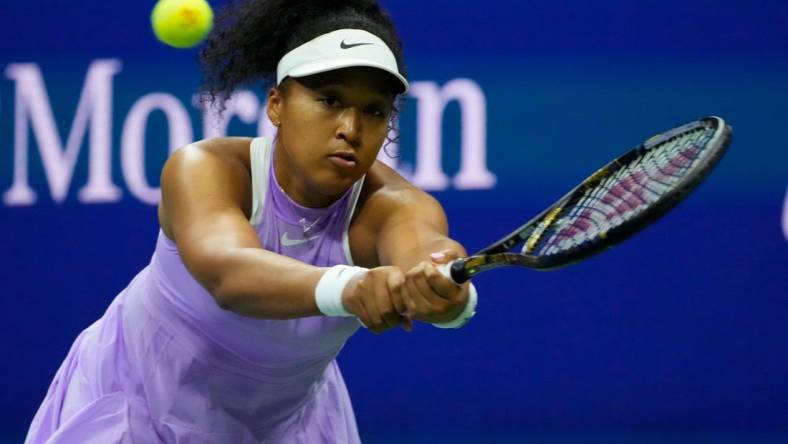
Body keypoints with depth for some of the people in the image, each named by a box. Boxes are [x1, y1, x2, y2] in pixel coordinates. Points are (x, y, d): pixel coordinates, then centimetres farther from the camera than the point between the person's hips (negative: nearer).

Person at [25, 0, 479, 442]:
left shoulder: (391, 205, -25)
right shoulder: (206, 170, -30)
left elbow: (426, 249, -48)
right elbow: (228, 273, -50)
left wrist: (447, 291, -73)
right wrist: (346, 288, -70)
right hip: (139, 406, -2)